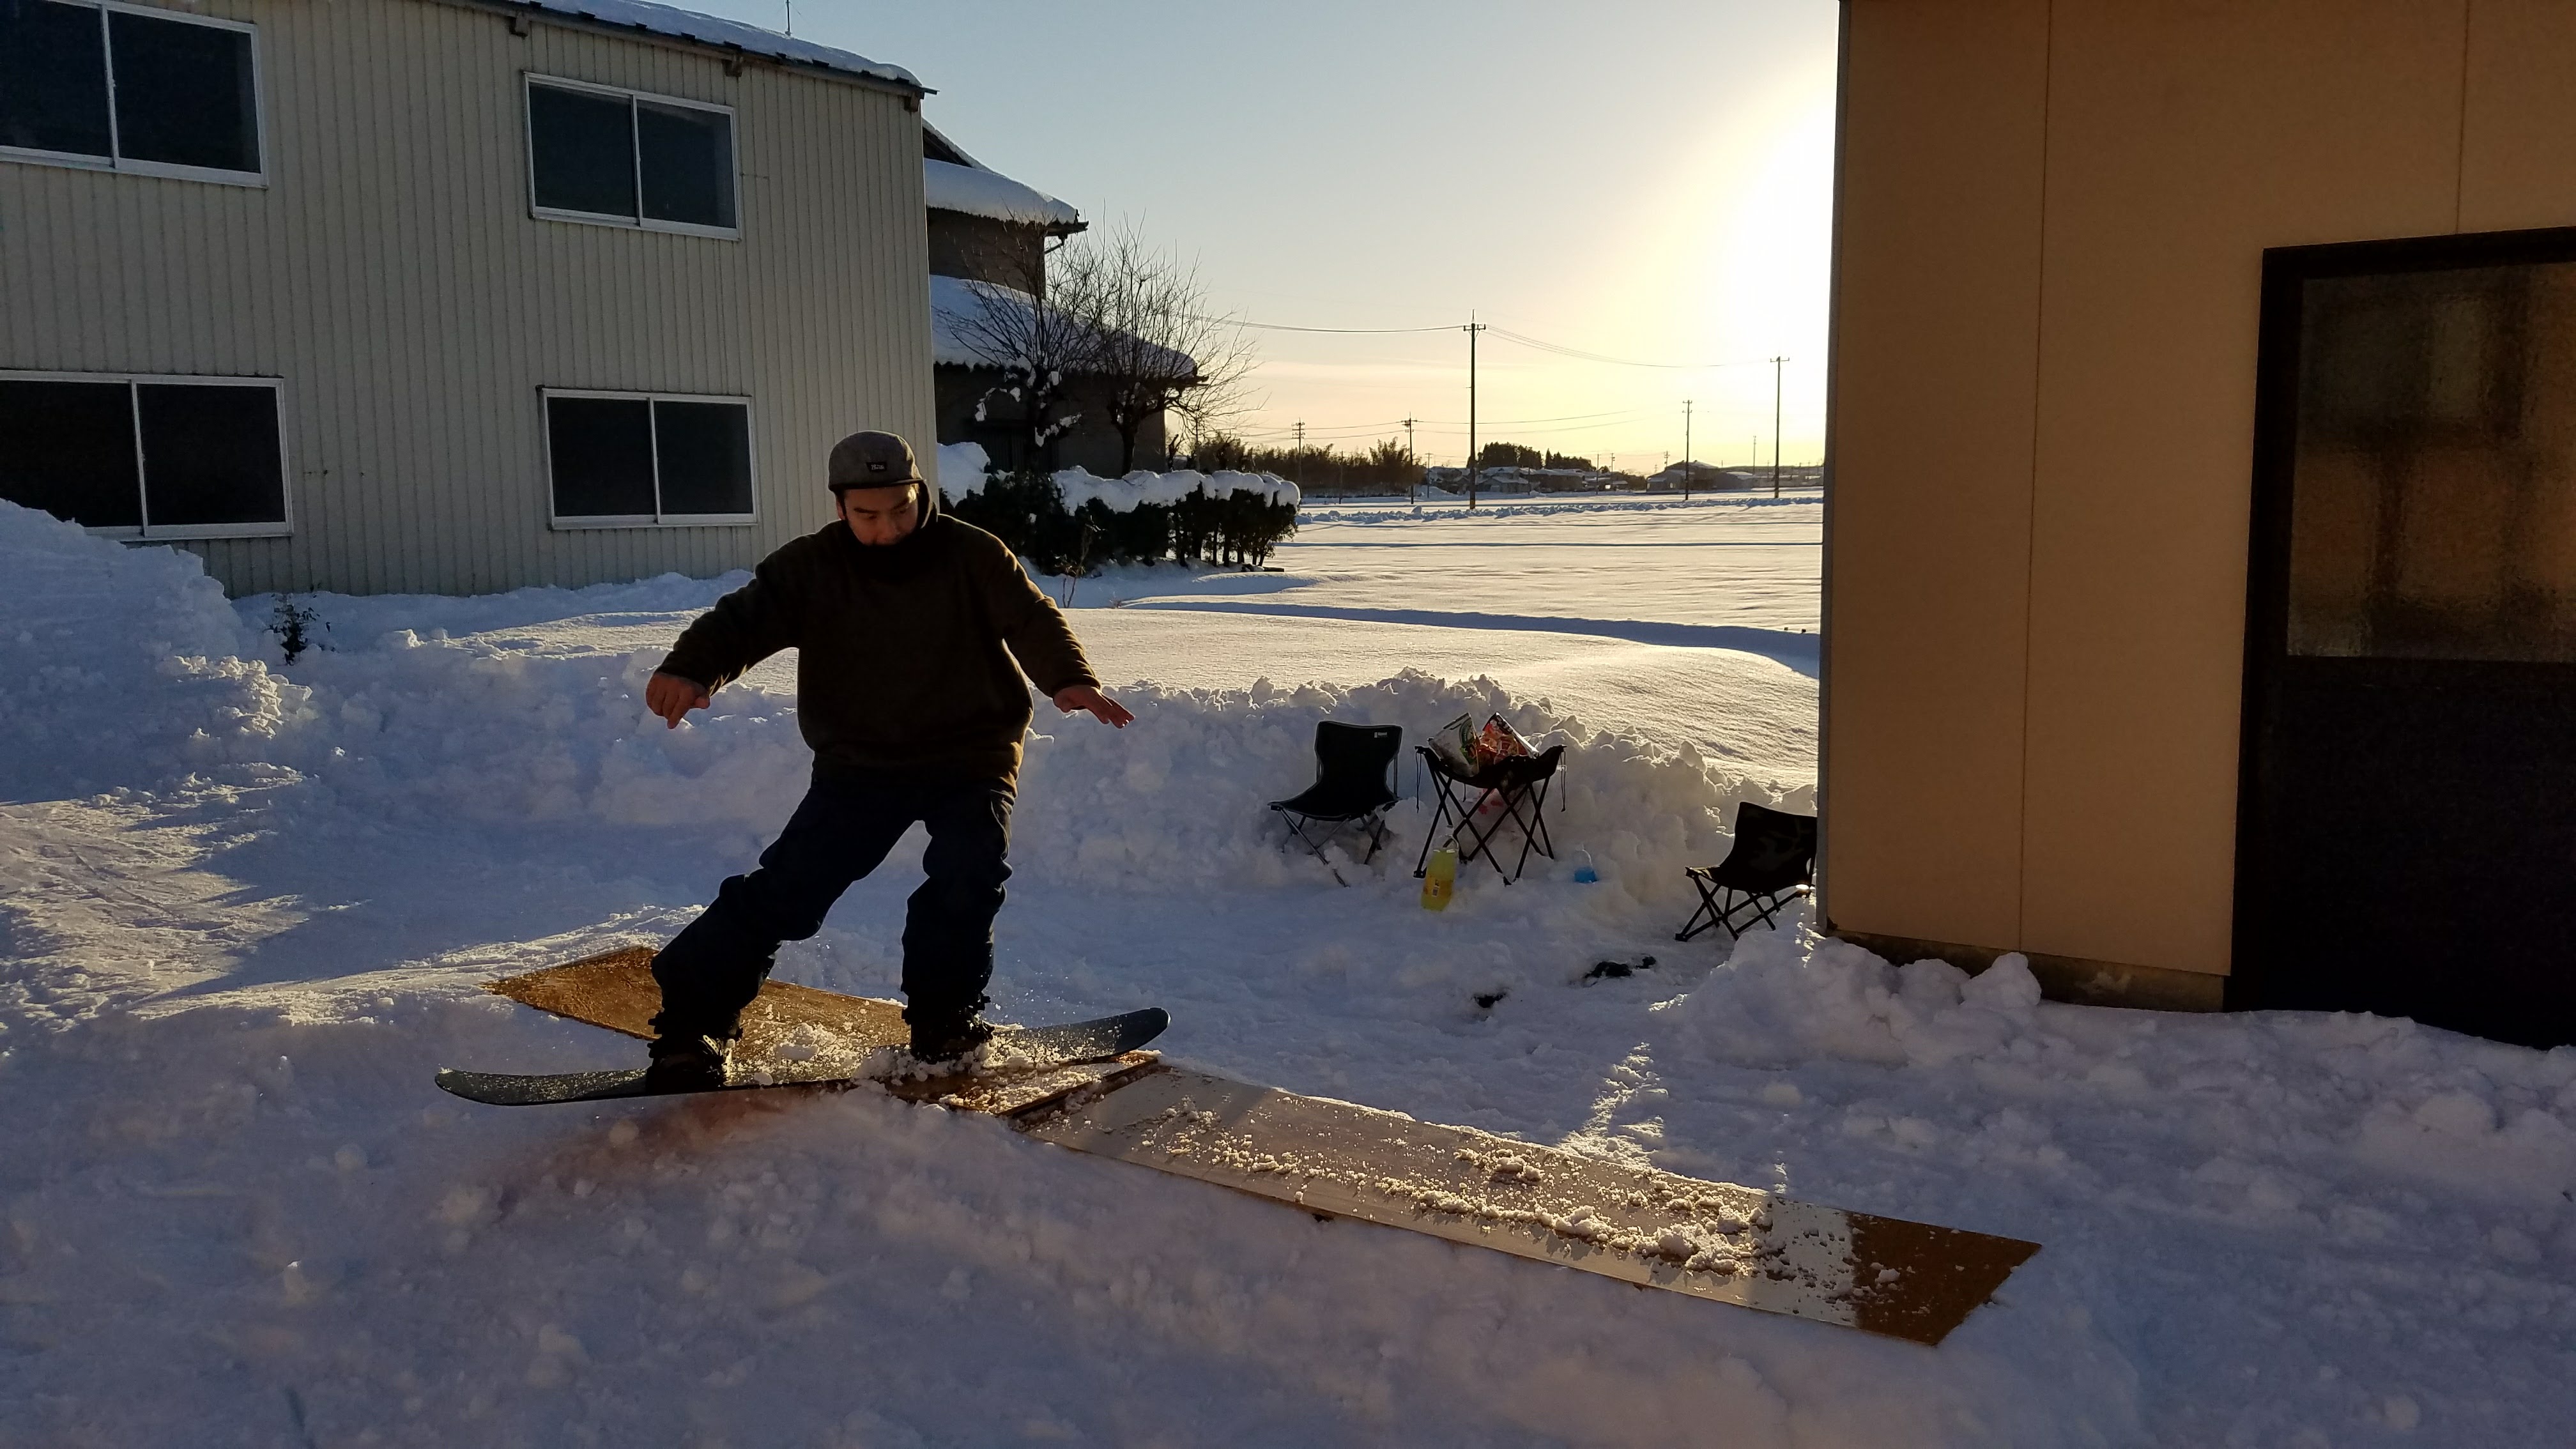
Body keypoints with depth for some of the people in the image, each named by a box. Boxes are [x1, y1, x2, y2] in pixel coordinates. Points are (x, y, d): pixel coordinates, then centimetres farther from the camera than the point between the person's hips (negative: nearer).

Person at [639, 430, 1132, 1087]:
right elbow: (745, 616, -12)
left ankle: (944, 1016, -3)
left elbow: (1031, 619, -15)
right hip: (859, 763, 1)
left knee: (967, 870, -23)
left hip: (969, 754, -1)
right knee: (786, 885, -7)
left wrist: (1069, 678, -37)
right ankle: (691, 1020, 3)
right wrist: (691, 668, -35)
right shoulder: (810, 567, -4)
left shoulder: (973, 555, -7)